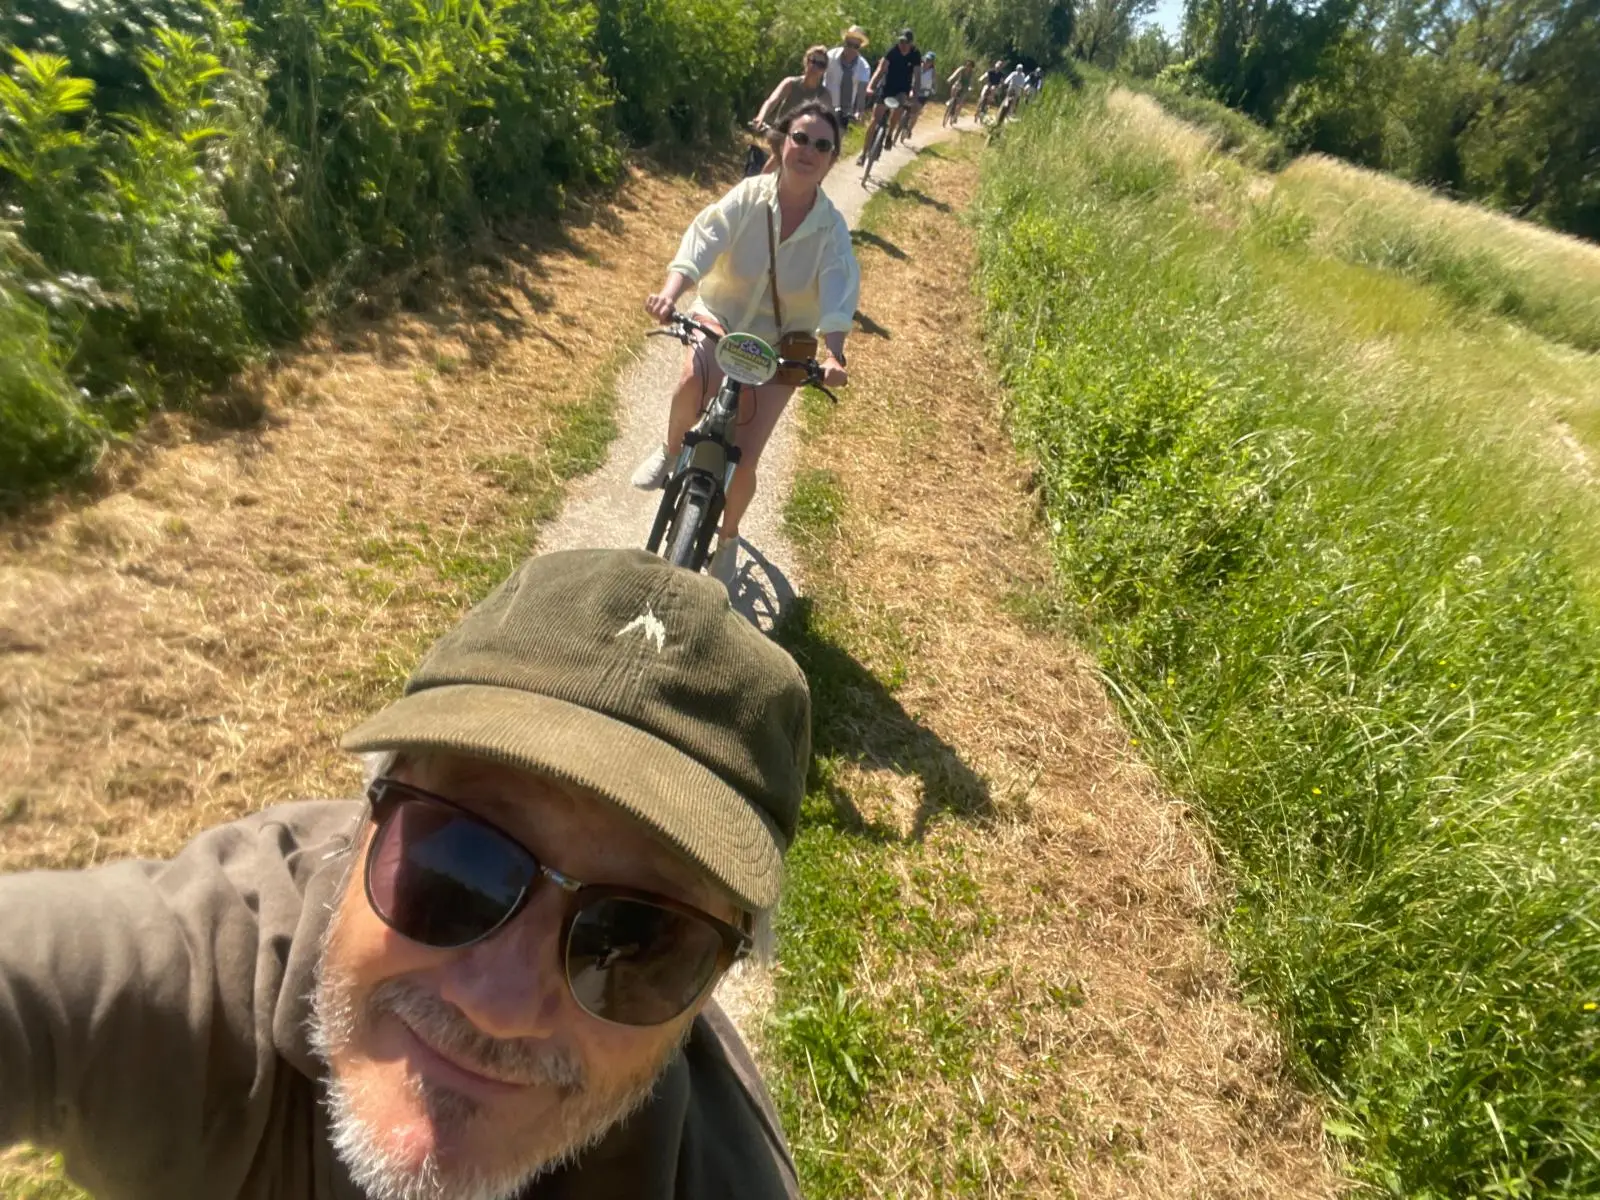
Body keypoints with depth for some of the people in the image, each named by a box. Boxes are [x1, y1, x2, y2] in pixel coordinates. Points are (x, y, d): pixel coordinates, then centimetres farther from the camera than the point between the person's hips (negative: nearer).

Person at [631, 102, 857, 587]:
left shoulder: (831, 228, -13)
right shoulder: (748, 196, -13)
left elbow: (838, 292, -28)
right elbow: (701, 242, -26)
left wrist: (834, 354, -47)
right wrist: (670, 293, -45)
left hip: (779, 345, 0)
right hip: (722, 315, 1)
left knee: (743, 460, -10)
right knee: (694, 382, -36)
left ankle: (727, 539, 20)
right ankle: (670, 450, -1)